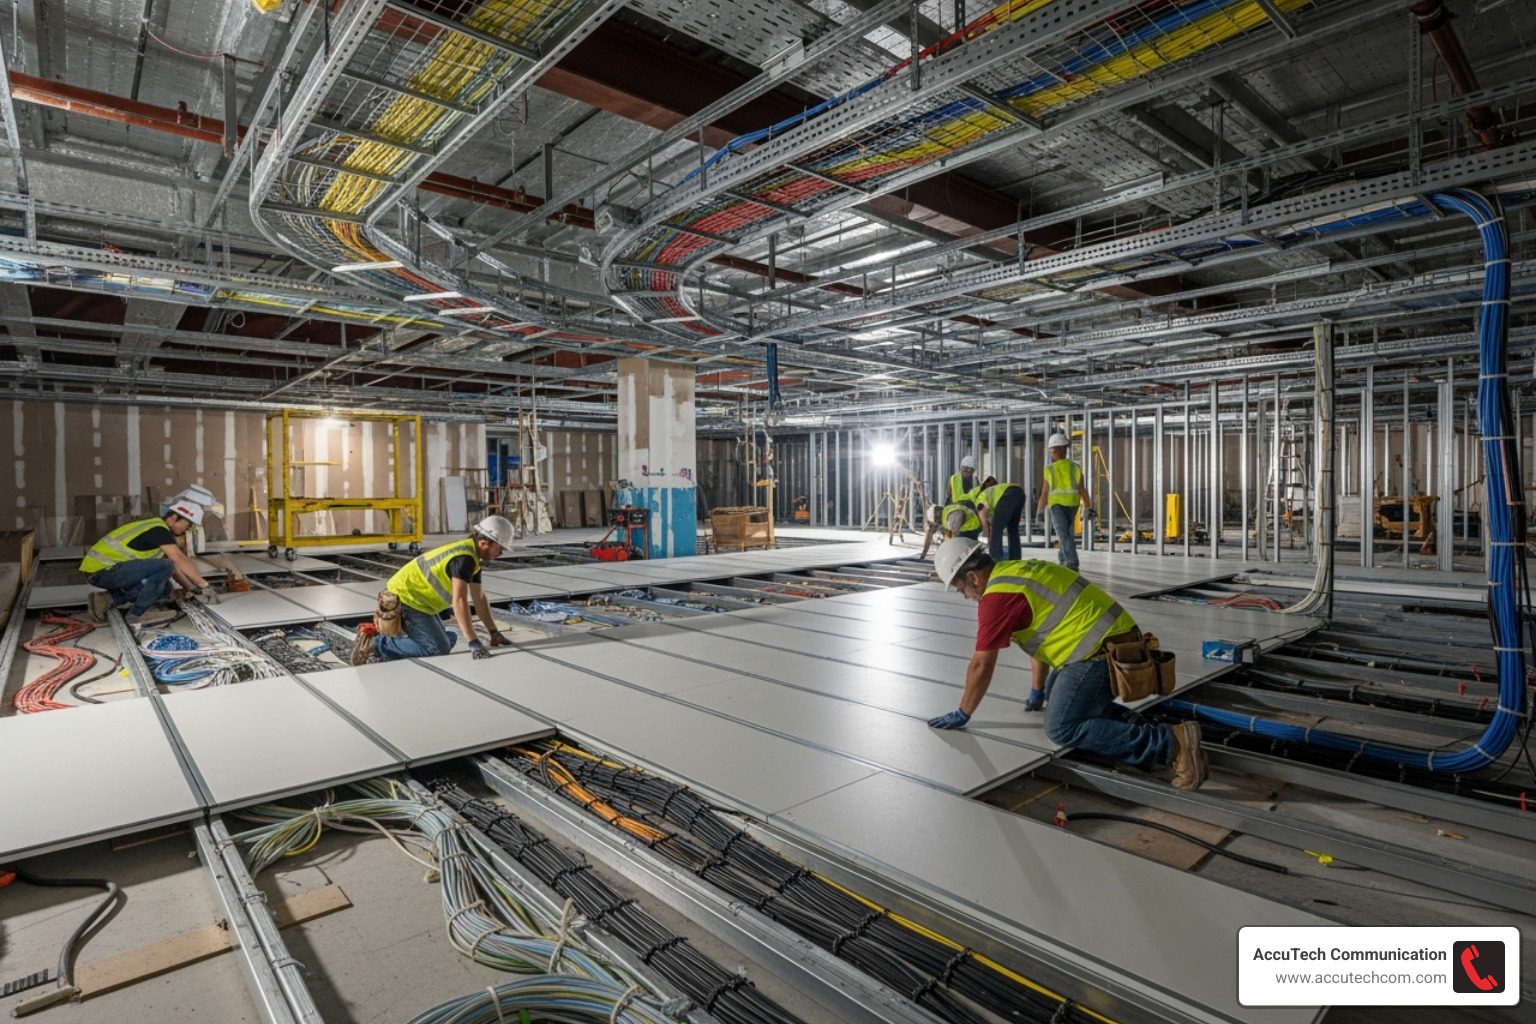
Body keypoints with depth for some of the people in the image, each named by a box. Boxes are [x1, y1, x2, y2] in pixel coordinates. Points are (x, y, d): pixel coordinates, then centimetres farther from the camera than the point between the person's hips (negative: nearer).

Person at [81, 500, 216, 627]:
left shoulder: (157, 530, 15)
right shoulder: (158, 529, -15)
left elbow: (174, 567, 16)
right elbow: (180, 560, -21)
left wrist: (194, 589, 10)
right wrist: (205, 585, -16)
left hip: (102, 570, 10)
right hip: (102, 571, -10)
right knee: (165, 567, -23)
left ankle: (107, 599, 10)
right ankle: (138, 613, -13)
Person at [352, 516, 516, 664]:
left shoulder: (472, 556, 8)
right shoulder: (464, 558, -24)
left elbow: (479, 598, 12)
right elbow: (459, 601, -30)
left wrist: (495, 633, 10)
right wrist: (474, 643, -31)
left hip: (410, 594, 11)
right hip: (405, 597, -11)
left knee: (448, 640, 13)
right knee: (438, 648, -17)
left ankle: (380, 634, 17)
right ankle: (373, 644, -12)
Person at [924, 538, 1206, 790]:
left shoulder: (997, 596, -14)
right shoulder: (1016, 572, 16)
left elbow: (981, 665, -8)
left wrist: (962, 714, 5)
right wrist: (1038, 693, 35)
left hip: (1104, 651, -11)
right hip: (1117, 638, 11)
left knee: (1062, 728, -10)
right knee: (1057, 696, 24)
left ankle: (1171, 742, -14)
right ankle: (1133, 723, 11)